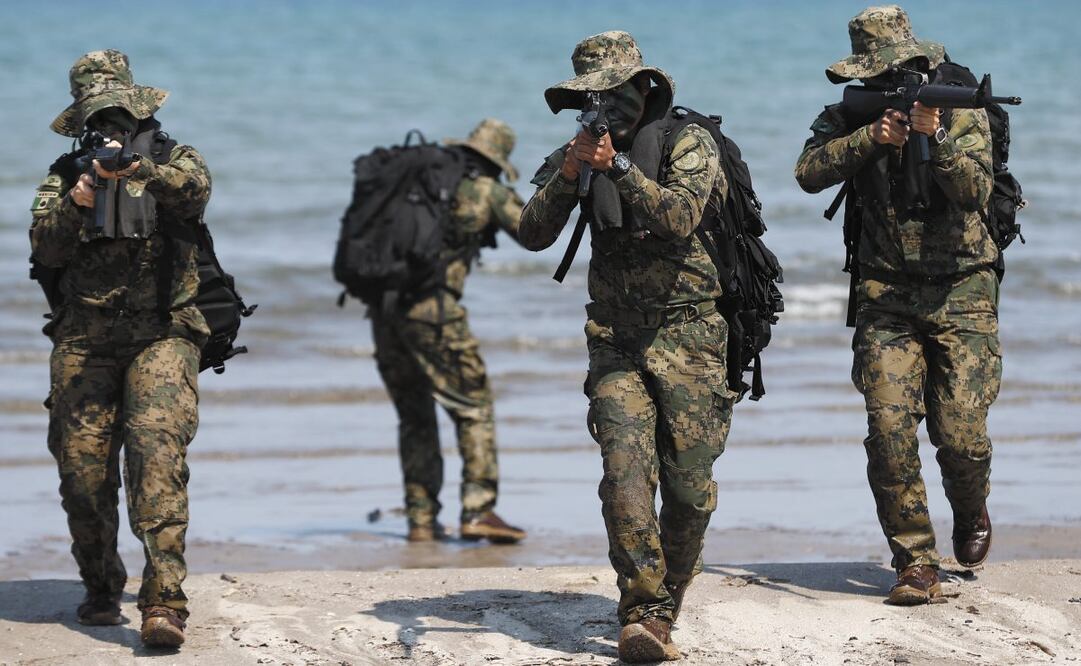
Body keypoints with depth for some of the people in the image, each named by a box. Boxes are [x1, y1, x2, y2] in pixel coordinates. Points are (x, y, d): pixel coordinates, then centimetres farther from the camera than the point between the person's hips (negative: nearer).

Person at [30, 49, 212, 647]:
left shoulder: (171, 159, 9)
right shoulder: (64, 175, 15)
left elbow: (194, 189, -15)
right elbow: (45, 250, 2)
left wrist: (138, 170, -32)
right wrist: (74, 206, -16)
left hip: (162, 335, -3)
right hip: (84, 343, 3)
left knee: (157, 451, -20)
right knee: (83, 466, -1)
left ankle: (164, 599, -30)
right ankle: (101, 591, 19)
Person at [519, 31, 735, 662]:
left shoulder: (690, 144, -5)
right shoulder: (576, 153, 6)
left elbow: (678, 216, -23)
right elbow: (534, 234, -6)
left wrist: (618, 166, -33)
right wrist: (568, 174, -22)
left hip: (688, 334, -2)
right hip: (616, 341, 2)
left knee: (690, 486, -2)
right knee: (626, 473, -15)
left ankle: (668, 597, 18)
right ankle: (644, 614, -17)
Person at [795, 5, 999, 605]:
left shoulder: (963, 114, -1)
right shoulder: (850, 118, 4)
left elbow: (974, 191, -15)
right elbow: (810, 172, -13)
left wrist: (937, 139, -30)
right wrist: (872, 138, -25)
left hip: (961, 293, -1)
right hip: (888, 296, 1)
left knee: (961, 434, -6)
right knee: (890, 427, -13)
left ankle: (971, 511, 28)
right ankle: (915, 562, -5)